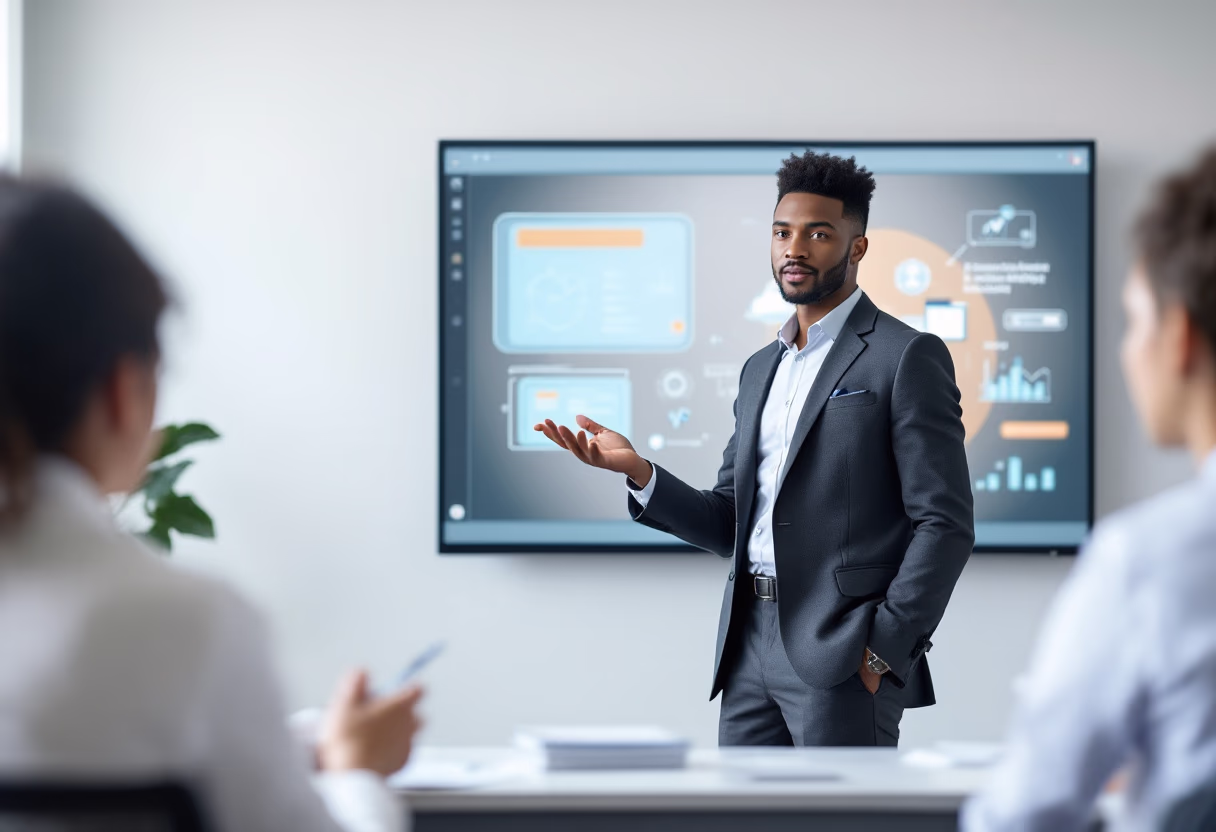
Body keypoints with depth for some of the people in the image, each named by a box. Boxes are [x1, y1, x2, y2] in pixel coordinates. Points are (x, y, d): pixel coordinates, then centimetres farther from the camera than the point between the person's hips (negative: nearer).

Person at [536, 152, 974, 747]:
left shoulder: (906, 357, -4)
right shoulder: (760, 369, 19)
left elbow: (944, 523, -9)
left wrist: (884, 649, -15)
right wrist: (638, 473, 1)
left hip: (843, 654, -7)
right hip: (752, 648, 7)